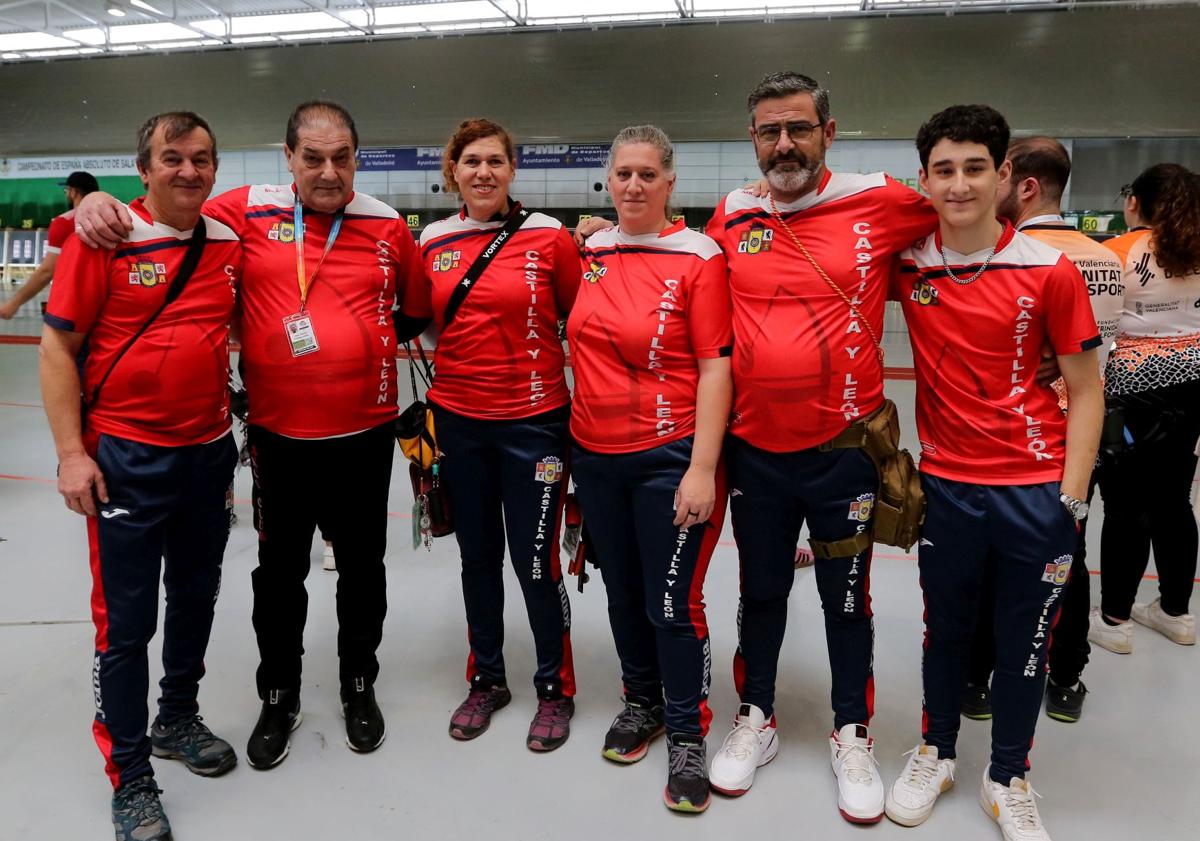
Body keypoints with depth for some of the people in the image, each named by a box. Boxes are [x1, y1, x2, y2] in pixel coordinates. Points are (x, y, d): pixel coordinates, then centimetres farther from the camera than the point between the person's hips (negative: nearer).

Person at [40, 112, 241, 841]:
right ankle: (130, 777, 20)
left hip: (211, 453, 5)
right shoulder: (105, 239, -9)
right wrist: (72, 452, -12)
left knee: (196, 598, 19)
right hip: (127, 458, -5)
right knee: (127, 620, 3)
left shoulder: (231, 243, 3)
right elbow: (58, 347, -7)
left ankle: (178, 718, 41)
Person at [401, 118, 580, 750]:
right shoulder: (433, 242, 5)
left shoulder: (548, 237, -5)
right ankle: (486, 678, 35)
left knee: (535, 561, 2)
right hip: (458, 420, 4)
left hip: (533, 421, -3)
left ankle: (555, 687, 25)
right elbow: (414, 320, 15)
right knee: (477, 555, 15)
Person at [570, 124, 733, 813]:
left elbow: (716, 366, -12)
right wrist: (565, 443, 13)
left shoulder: (698, 257, -9)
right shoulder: (589, 253, 7)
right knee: (623, 593, 18)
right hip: (595, 456, 5)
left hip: (669, 458, -5)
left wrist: (702, 469, -17)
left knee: (673, 603, 2)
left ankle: (687, 736, 23)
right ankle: (642, 702, 39)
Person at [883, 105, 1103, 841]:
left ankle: (1008, 779, 33)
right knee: (946, 627, 17)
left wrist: (1071, 497, -8)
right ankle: (935, 752, 38)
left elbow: (1086, 389, -3)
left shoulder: (1051, 270, -8)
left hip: (1036, 490, -1)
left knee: (1025, 640, 12)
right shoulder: (906, 263, -4)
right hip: (945, 484, 1)